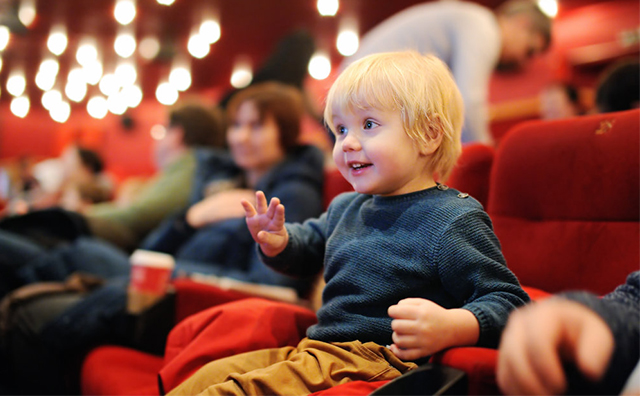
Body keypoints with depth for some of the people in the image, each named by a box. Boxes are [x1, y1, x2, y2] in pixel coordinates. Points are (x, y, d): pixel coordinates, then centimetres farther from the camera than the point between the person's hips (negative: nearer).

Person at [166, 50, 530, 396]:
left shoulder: (453, 221, -12)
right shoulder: (346, 208, 15)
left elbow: (507, 301, -14)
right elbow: (310, 243, 34)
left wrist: (448, 328, -35)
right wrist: (278, 242, 10)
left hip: (379, 359, -8)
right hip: (314, 348, 9)